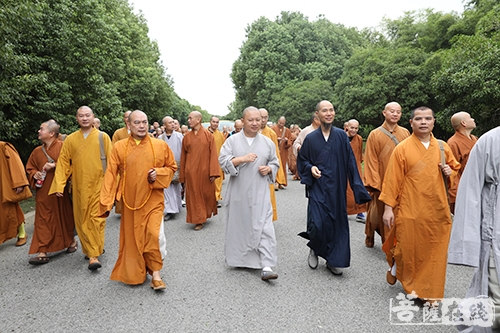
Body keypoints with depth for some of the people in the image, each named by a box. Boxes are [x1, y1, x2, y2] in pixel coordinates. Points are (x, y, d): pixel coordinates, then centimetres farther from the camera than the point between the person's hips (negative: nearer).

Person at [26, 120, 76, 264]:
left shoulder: (62, 147, -7)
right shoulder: (37, 151, 9)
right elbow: (30, 168, 18)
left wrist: (55, 166, -20)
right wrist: (35, 174, -2)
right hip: (44, 192, 4)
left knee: (66, 217, 10)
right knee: (43, 221, 1)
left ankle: (72, 241, 33)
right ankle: (42, 252, 4)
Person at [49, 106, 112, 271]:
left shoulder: (103, 137, 0)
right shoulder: (70, 139, 6)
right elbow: (63, 163, 5)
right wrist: (59, 185, -2)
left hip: (99, 185, -2)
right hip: (80, 186, 3)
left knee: (97, 218, -3)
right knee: (83, 220, 7)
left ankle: (94, 254, 4)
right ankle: (92, 251, 19)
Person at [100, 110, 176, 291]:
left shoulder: (160, 145, -2)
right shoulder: (119, 147, -1)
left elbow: (172, 167, 7)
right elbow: (111, 174, -5)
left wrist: (159, 173, -13)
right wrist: (107, 200, -13)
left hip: (153, 199, -1)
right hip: (130, 200, 1)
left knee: (154, 235, -10)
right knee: (132, 237, 12)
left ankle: (155, 273, 10)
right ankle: (134, 273, 34)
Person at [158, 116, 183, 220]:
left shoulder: (179, 136, 1)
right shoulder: (160, 138, 4)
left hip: (177, 166, 0)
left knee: (176, 188, 7)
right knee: (166, 188, -3)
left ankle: (175, 207, 22)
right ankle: (168, 210, 3)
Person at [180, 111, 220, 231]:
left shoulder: (208, 135, -3)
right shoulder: (187, 137, 4)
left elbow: (213, 154, -7)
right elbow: (183, 157, 6)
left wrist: (213, 172, -14)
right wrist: (183, 176, 4)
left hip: (205, 171, -2)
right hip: (191, 172, 2)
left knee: (207, 194, 10)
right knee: (194, 196, 5)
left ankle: (206, 214, 32)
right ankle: (198, 220, 17)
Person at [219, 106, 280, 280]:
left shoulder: (268, 142, 6)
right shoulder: (232, 140, 1)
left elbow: (275, 163, 15)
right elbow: (223, 161, -6)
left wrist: (269, 169, -7)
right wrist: (242, 159, -18)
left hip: (260, 193, 1)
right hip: (238, 193, 0)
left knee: (264, 227, -5)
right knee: (239, 226, 10)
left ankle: (266, 266, -3)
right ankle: (239, 258, 31)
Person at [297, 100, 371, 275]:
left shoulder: (341, 136, 2)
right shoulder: (310, 138, 1)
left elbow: (350, 161, 2)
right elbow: (302, 160, 10)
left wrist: (358, 186, -3)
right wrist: (310, 168, -11)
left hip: (337, 188, 2)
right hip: (318, 187, -1)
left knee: (337, 222, 5)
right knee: (317, 223, -10)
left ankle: (333, 260, 24)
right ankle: (314, 250, 22)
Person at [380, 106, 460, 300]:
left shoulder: (442, 147, 6)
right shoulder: (402, 149, -6)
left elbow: (455, 168, 21)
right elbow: (392, 180, -8)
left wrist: (450, 173, -3)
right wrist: (388, 207, -10)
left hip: (437, 211, 4)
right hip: (410, 211, -4)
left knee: (434, 253, 9)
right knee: (408, 249, 5)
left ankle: (430, 293, 28)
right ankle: (396, 266, 38)